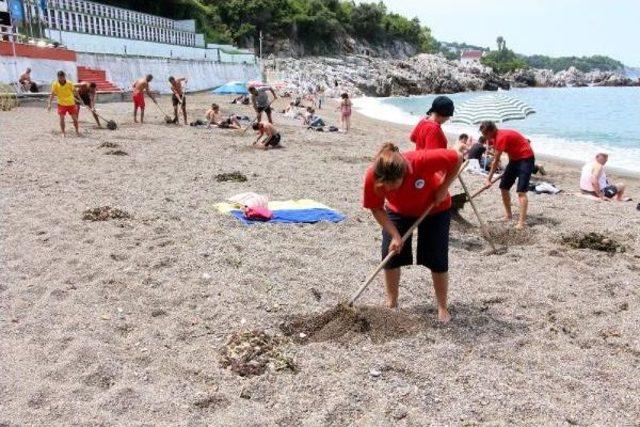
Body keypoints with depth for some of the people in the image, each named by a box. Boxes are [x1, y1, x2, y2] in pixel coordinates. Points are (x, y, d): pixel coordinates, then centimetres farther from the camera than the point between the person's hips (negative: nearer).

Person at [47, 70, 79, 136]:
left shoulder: (69, 83, -12)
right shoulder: (55, 84, -11)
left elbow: (75, 92, -2)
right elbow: (52, 94, -9)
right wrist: (49, 104, -15)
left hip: (71, 103, 0)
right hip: (61, 104, 0)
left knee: (74, 118, 3)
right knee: (62, 118, -5)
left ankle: (77, 131, 21)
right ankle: (63, 132, 6)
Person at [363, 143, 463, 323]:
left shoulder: (421, 161, -43)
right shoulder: (372, 176, -34)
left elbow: (456, 158, -26)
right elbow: (376, 209, -18)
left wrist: (443, 188, -23)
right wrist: (395, 235, -26)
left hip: (434, 208, -2)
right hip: (398, 211, 2)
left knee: (437, 259, -4)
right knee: (390, 253, -4)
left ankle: (442, 308, 13)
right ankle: (391, 304, 15)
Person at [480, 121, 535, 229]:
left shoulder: (501, 137, -25)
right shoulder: (494, 138, 4)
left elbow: (496, 161, -21)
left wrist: (488, 179, -15)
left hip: (526, 158, -10)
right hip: (515, 158, 10)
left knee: (521, 191, -18)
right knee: (504, 187, 11)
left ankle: (522, 222, -21)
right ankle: (508, 215, 23)